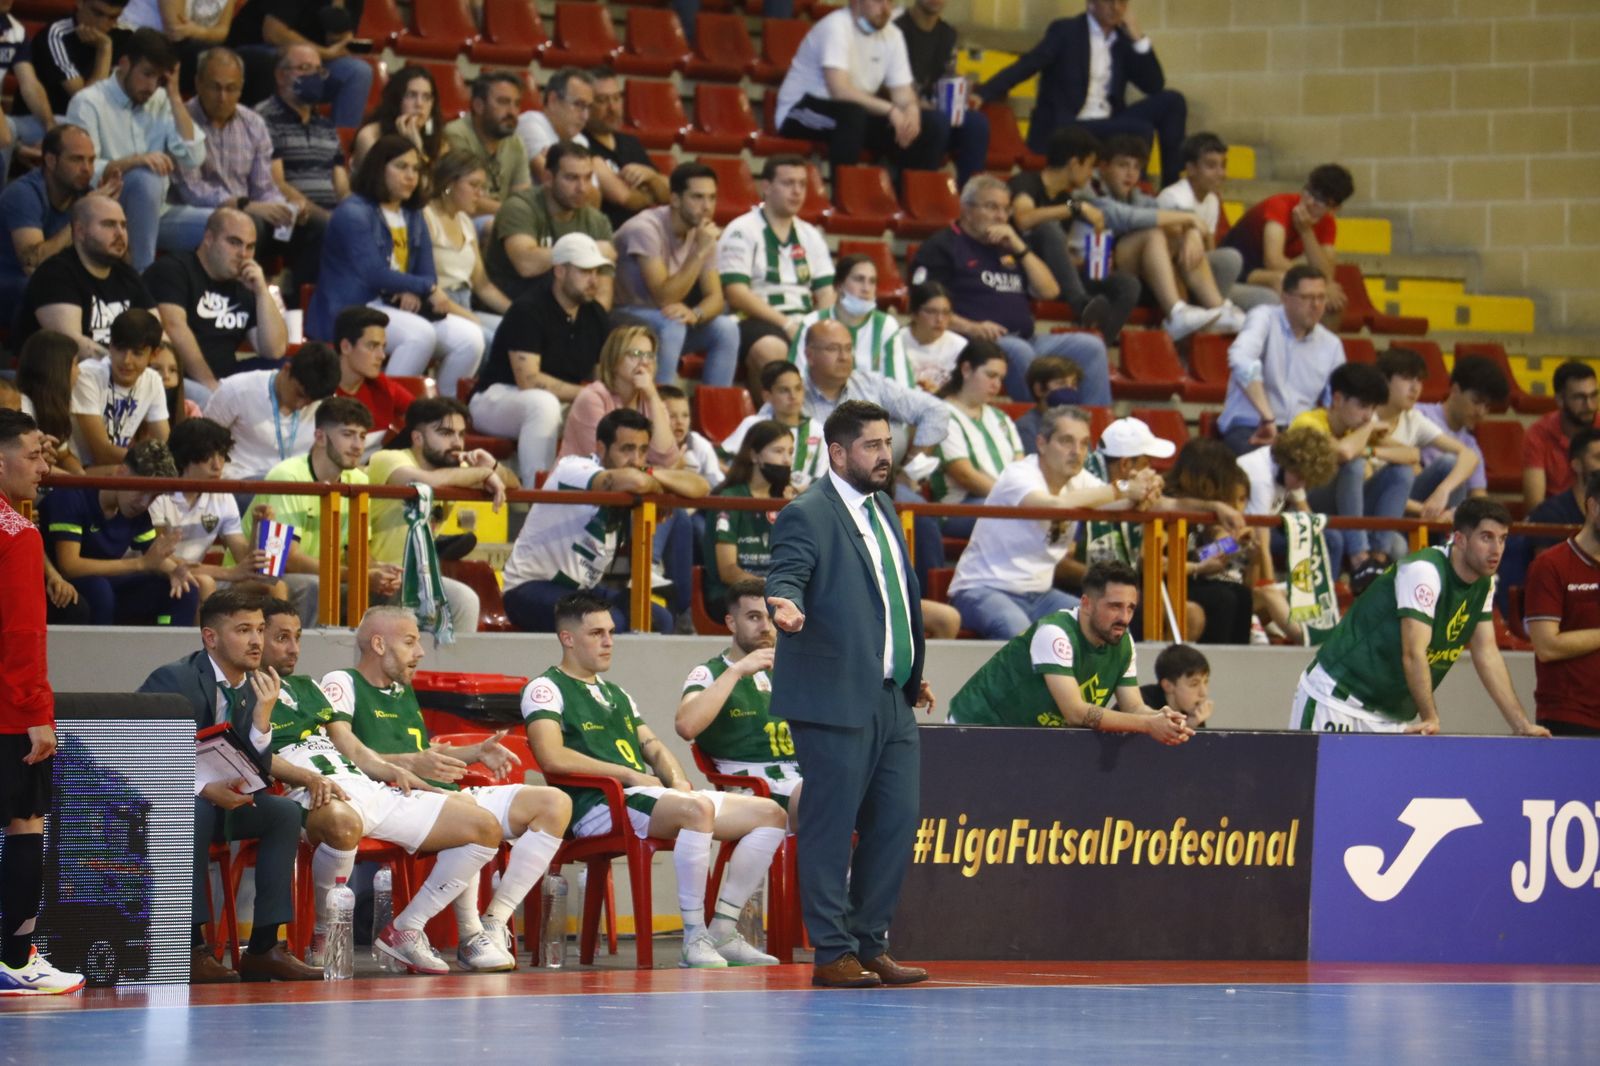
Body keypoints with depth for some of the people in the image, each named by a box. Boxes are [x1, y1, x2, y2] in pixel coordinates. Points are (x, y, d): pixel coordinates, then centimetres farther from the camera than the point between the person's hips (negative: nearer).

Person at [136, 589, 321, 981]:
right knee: (196, 809, -38)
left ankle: (263, 947, -18)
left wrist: (262, 717, -15)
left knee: (285, 810, -16)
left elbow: (258, 774, 2)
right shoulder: (172, 680, -15)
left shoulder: (254, 689, 5)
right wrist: (203, 788, -30)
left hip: (219, 801, 7)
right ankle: (190, 949, -34)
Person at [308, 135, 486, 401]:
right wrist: (427, 289, -10)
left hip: (399, 308, 7)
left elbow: (428, 274, 12)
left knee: (470, 338, -15)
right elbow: (373, 274, -15)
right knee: (420, 333, -34)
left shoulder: (413, 217, 18)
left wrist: (415, 294, -12)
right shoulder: (354, 213, -6)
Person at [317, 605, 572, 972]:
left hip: (441, 793, 9)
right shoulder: (342, 683, 1)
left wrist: (477, 752, 22)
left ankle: (492, 925, -11)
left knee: (555, 803, -4)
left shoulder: (404, 691, 29)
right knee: (484, 824, -36)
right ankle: (406, 930, -26)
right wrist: (409, 763, -25)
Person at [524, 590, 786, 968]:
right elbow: (552, 757, -15)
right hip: (597, 806, -9)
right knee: (697, 809, -38)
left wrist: (678, 780, 2)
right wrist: (628, 774, -13)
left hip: (646, 796, 9)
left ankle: (722, 931, -4)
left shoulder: (616, 694, 28)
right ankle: (694, 939, -34)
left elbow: (654, 749, 27)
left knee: (769, 814, -1)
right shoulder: (546, 689, 0)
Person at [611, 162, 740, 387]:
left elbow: (715, 298, -4)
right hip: (626, 318, -7)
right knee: (671, 325, -35)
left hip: (669, 318, 7)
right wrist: (700, 252, -34)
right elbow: (665, 298, -28)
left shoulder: (702, 233, -1)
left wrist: (694, 314, -28)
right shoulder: (646, 229, -23)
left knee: (726, 328, -15)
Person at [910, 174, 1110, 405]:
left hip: (1026, 340, 7)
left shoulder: (1008, 246, 24)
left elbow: (1049, 291, 18)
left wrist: (1020, 249, 7)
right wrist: (970, 328, -23)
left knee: (1090, 346, -9)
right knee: (1018, 351, -37)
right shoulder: (942, 246, 4)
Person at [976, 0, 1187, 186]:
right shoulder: (1065, 31, 0)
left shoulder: (1123, 39, 14)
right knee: (1141, 131, -29)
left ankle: (1171, 187, -8)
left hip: (1108, 125, 6)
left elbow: (1155, 86, 8)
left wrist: (1137, 38, -1)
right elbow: (1026, 66, -11)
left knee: (1172, 100, -10)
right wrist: (982, 94, -24)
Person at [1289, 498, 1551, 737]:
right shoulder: (1423, 571, -22)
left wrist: (1522, 725, -2)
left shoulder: (1484, 584, 4)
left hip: (1398, 715, 8)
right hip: (1339, 696, -8)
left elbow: (1487, 654, 4)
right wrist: (1431, 718, -34)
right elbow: (1414, 654, -28)